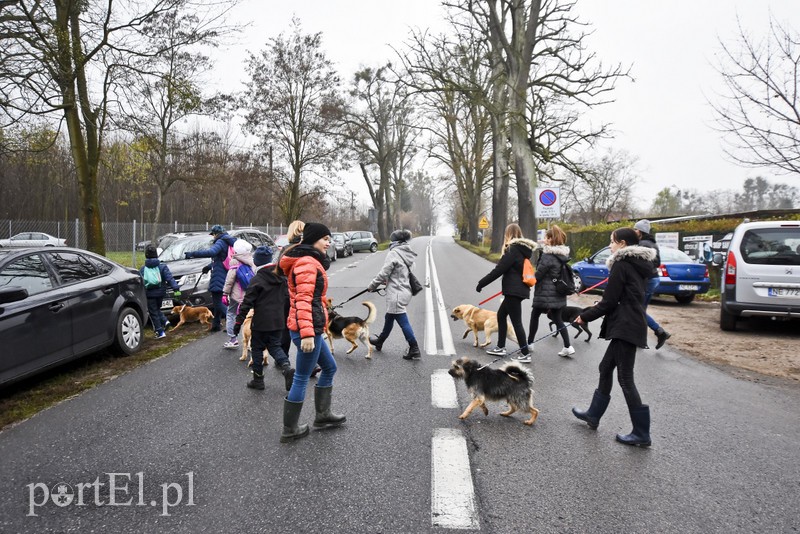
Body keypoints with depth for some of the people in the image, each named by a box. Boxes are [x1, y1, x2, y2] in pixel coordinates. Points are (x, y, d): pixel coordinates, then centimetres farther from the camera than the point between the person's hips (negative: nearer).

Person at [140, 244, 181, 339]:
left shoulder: (142, 269, 0)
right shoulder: (162, 267, -2)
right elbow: (170, 278, -13)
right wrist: (176, 288, -19)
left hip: (149, 295, -2)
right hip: (160, 293, 2)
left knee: (153, 313, 5)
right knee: (157, 309, 25)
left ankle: (160, 332, 3)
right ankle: (164, 321, 2)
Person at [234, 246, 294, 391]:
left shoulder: (257, 280, -12)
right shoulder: (281, 277, 6)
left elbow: (247, 303, -12)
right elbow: (287, 298, 13)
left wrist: (238, 321, -8)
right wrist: (286, 317, 23)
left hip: (261, 323, -5)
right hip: (278, 321, 5)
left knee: (257, 348, 10)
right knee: (275, 346, 16)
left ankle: (258, 379, 15)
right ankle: (286, 367, -9)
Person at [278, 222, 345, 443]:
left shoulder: (308, 261, 17)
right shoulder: (308, 263, -15)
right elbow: (303, 301, -23)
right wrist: (307, 334, -28)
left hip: (310, 328, 11)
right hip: (308, 328, -11)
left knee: (329, 367, 21)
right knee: (301, 379, 0)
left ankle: (323, 414, 32)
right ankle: (289, 430, 11)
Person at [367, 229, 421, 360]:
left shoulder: (393, 253, -16)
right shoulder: (407, 254, 8)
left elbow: (383, 274, -14)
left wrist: (372, 286, -1)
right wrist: (388, 281, 17)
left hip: (396, 293, -9)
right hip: (404, 290, 9)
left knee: (403, 321, -2)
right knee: (389, 318, 23)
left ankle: (414, 349, 2)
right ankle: (380, 340, 39)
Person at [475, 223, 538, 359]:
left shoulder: (512, 249, -14)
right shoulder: (523, 249, 13)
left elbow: (498, 270, -16)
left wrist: (481, 283, -10)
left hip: (514, 290, -10)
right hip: (520, 289, 10)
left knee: (516, 322, -5)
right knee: (501, 314, 18)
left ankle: (525, 354, -1)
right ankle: (500, 347, 24)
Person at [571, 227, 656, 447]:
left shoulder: (621, 265, -13)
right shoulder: (639, 265, 15)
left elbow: (609, 301, -14)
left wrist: (585, 316, -2)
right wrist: (593, 310, 15)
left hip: (626, 327, -10)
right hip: (632, 324, 10)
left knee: (625, 378, -4)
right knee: (606, 367, 18)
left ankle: (642, 433, 3)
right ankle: (594, 414, 29)